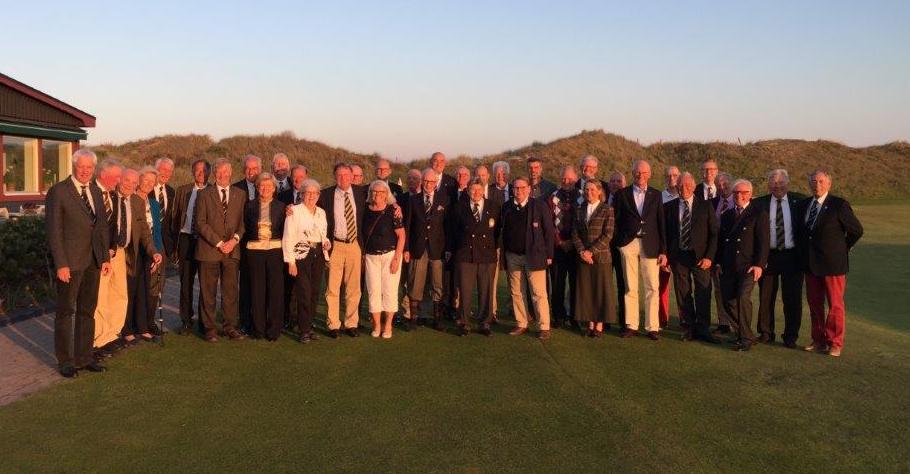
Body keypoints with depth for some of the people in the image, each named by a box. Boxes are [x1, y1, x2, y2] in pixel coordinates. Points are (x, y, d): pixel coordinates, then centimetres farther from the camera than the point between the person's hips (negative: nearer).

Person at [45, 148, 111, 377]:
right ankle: (65, 361, 15)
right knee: (65, 312, 5)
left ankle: (84, 358, 22)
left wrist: (106, 257, 8)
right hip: (70, 262, -6)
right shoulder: (58, 191, -9)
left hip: (93, 261, 6)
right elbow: (54, 231, -12)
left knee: (87, 311, 12)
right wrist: (61, 264, -16)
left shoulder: (96, 192, 11)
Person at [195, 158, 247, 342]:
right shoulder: (204, 194, 3)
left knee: (231, 290, 4)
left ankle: (230, 326, 13)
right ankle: (210, 328, 10)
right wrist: (219, 243, -10)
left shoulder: (240, 194, 11)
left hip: (232, 250, 2)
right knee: (208, 291, 2)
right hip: (209, 250, -2)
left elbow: (243, 221, 9)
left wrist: (234, 239, -8)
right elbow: (200, 223, -3)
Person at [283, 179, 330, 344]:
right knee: (304, 293, -9)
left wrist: (326, 242, 2)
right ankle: (304, 330, -1)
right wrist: (291, 262, -12)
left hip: (318, 255, 5)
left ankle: (309, 326, 17)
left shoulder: (321, 212, 13)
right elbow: (288, 238, -7)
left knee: (315, 293, 6)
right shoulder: (295, 211, -4)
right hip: (301, 255, -5)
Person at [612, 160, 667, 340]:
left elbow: (661, 224, 5)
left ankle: (652, 327, 7)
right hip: (628, 244, 0)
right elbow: (616, 221, 5)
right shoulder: (622, 194, 5)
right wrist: (617, 244, -3)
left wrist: (663, 251, 0)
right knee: (630, 287, 5)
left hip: (650, 245, 0)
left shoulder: (656, 195, 7)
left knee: (652, 288, 0)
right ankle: (631, 325, 13)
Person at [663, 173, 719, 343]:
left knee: (703, 294, -1)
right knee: (682, 294, 6)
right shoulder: (669, 206, 7)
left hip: (700, 256, -1)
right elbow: (665, 233, 9)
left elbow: (714, 233, 1)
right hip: (678, 256, 1)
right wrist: (666, 256, 2)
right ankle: (688, 328, 16)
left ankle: (702, 329, 8)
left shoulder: (705, 205, 3)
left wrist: (709, 257, -7)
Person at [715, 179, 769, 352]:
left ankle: (746, 338, -5)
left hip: (748, 265, -5)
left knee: (743, 297, -17)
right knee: (728, 301, 3)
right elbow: (720, 240, 19)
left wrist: (759, 265, -12)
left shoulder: (759, 214, 1)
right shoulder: (726, 215, 18)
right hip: (728, 267, 5)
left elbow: (763, 241, -4)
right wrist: (718, 262, 10)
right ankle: (739, 333, 20)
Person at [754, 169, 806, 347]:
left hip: (792, 257, 0)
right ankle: (766, 333, 23)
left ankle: (790, 336, 16)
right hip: (768, 256, 0)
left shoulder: (799, 201, 2)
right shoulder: (759, 203, 0)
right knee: (765, 297, 9)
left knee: (792, 299, 4)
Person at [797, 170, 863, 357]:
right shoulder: (804, 205, 8)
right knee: (814, 304, 11)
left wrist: (841, 249, 3)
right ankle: (819, 341, 21)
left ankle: (835, 344, 11)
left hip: (832, 264, -5)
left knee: (835, 305, 1)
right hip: (811, 264, 6)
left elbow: (856, 230, -2)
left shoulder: (839, 205, -9)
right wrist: (805, 255, 13)